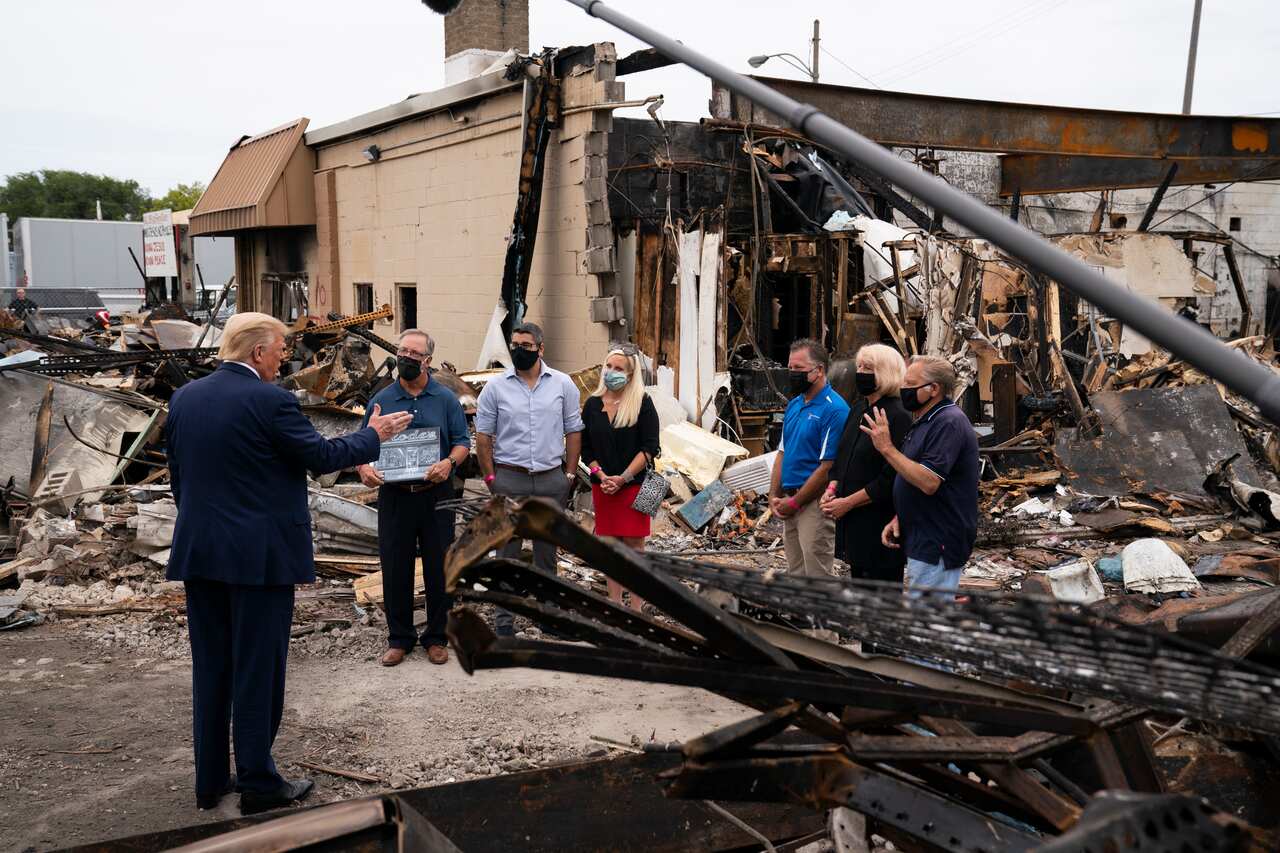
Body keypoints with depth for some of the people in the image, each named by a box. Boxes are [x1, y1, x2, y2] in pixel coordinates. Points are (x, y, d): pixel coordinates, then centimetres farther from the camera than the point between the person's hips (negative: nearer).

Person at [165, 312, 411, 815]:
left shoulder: (184, 397, 6)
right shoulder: (269, 400, -15)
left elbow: (178, 475, 13)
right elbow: (322, 457, -10)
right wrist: (372, 435, 5)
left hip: (198, 552, 7)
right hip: (260, 556, -7)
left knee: (211, 667, 15)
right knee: (258, 669, 3)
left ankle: (210, 780, 23)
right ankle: (258, 784, 12)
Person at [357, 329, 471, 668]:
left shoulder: (445, 399, 3)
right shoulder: (381, 400, 6)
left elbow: (462, 442, 2)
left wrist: (449, 463, -19)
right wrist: (364, 467, -12)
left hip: (436, 495, -1)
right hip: (393, 496, 1)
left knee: (438, 568, 6)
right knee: (395, 569, 6)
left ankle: (436, 637, 19)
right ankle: (399, 637, 19)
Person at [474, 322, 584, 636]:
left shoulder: (563, 384, 3)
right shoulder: (495, 387, 0)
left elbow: (573, 430, 6)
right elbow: (483, 436, 2)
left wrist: (570, 474, 1)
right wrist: (490, 477, -3)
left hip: (552, 479, 1)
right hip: (510, 480, -1)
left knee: (547, 549, 12)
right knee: (507, 551, 3)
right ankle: (503, 618, 9)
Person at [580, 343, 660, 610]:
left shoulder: (642, 403, -5)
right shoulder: (592, 404, 7)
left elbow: (649, 448, -9)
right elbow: (586, 448, 8)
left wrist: (622, 478, -14)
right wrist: (601, 476, -7)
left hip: (634, 484, -4)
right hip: (602, 486, 4)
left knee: (633, 545, -1)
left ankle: (636, 606, 5)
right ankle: (614, 602, 18)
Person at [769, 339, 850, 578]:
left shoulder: (834, 410, -15)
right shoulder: (794, 405, 12)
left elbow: (827, 466, -17)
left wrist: (794, 503, -13)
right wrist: (774, 496, 6)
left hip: (815, 502, -8)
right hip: (789, 503, 8)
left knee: (816, 576, -2)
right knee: (795, 573, 16)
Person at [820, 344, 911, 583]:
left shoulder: (898, 417, -14)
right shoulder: (857, 409, 12)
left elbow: (891, 478, -18)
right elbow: (842, 457, 19)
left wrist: (847, 502, -15)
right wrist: (832, 489, 2)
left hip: (881, 524, -8)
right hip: (852, 521, 8)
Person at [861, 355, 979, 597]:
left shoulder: (948, 423, -18)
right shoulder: (924, 420, 15)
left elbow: (929, 482, -27)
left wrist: (887, 448, -23)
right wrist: (899, 519, 8)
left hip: (937, 545, -10)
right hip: (924, 541, 10)